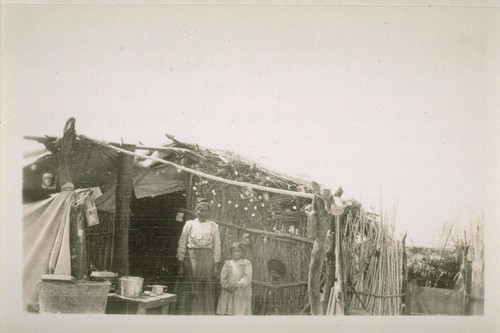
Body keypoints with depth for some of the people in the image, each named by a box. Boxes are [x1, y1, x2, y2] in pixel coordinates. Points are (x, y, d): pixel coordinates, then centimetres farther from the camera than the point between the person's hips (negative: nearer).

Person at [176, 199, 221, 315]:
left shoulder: (213, 226, 11)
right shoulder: (189, 224, 9)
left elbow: (217, 246, 8)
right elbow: (182, 244, 7)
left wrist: (216, 265, 0)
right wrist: (181, 265, 0)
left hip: (207, 259, 1)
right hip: (191, 258, -1)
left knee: (208, 289, -2)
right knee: (191, 288, -6)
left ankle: (208, 314, 4)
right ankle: (192, 313, 0)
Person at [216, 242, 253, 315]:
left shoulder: (246, 264, 3)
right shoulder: (227, 264, 12)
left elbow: (247, 278, -8)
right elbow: (223, 277, 5)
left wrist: (238, 285, -20)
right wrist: (227, 286, -12)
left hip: (242, 294, -2)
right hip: (228, 293, 2)